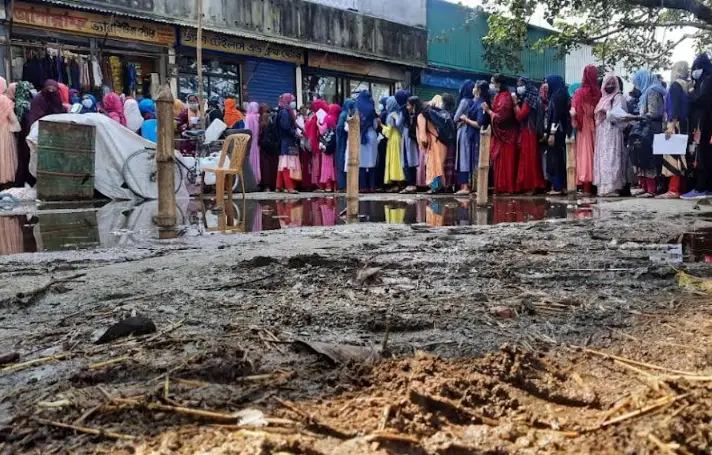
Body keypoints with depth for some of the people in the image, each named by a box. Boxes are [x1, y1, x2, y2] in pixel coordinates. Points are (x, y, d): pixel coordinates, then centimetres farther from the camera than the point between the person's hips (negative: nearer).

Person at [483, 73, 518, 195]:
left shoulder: (505, 97, -14)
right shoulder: (499, 96, 14)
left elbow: (500, 117, -19)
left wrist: (488, 110, -9)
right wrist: (488, 110, 0)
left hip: (505, 135, -9)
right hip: (499, 134, 9)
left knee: (505, 162, -7)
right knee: (500, 162, 8)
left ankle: (507, 188, -4)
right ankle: (502, 187, 11)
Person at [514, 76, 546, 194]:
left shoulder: (529, 99, -9)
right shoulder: (524, 99, 18)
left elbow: (520, 116, -18)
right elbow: (518, 116, 12)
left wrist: (516, 103, -8)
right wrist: (517, 102, 5)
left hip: (528, 132, -9)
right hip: (524, 132, 9)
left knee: (528, 158, -9)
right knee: (525, 159, 7)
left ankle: (531, 186, -8)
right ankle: (527, 185, 8)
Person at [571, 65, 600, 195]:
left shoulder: (580, 92, -7)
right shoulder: (599, 92, -1)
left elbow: (574, 112, -13)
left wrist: (575, 122, 2)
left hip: (584, 128, -3)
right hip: (596, 127, 3)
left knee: (585, 154, -1)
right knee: (595, 154, 9)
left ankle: (587, 187, -4)